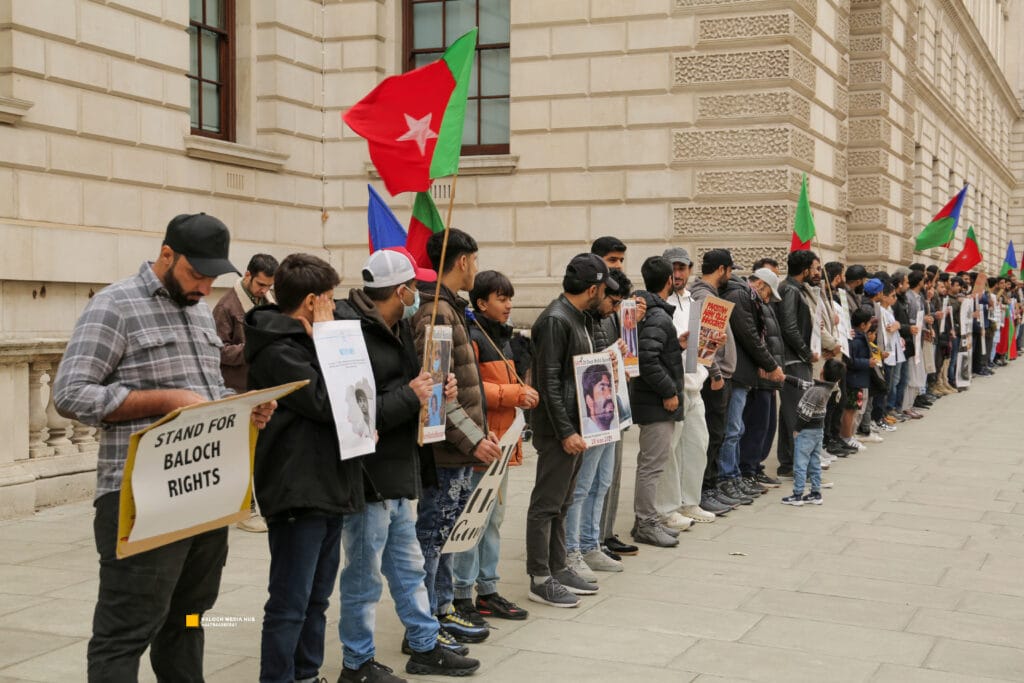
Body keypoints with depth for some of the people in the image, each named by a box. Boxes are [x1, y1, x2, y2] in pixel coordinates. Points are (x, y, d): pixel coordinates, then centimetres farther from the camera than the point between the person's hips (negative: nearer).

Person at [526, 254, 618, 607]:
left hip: (575, 427, 10)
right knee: (546, 505, -2)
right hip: (558, 431, -10)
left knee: (561, 504, 17)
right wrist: (566, 432, -22)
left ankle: (558, 569, 26)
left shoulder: (581, 319, 13)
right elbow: (549, 382, -21)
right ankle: (540, 580, 6)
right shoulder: (555, 320, -17)